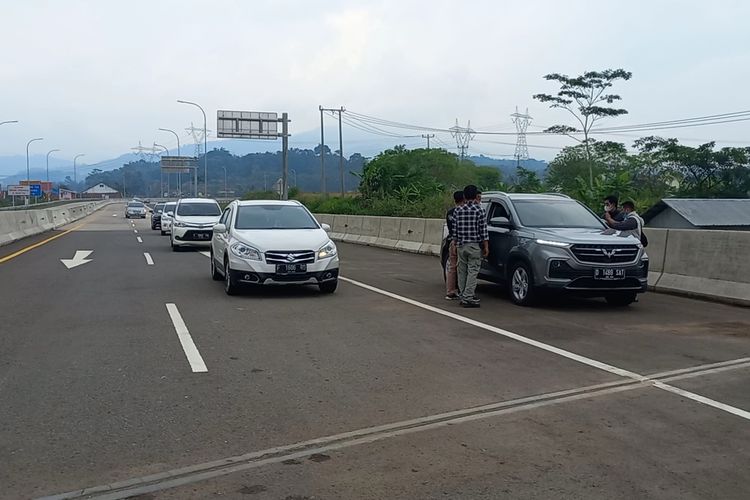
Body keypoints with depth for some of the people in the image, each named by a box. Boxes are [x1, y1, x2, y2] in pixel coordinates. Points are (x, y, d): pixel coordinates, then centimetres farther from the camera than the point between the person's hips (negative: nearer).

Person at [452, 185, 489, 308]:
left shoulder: (458, 210, 5)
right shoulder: (479, 210, -7)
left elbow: (454, 230, 7)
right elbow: (483, 230, -8)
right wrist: (486, 247, -2)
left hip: (461, 245, 4)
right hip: (475, 245, -4)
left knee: (462, 271, 12)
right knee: (472, 271, -3)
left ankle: (463, 296, 18)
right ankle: (468, 298, -6)